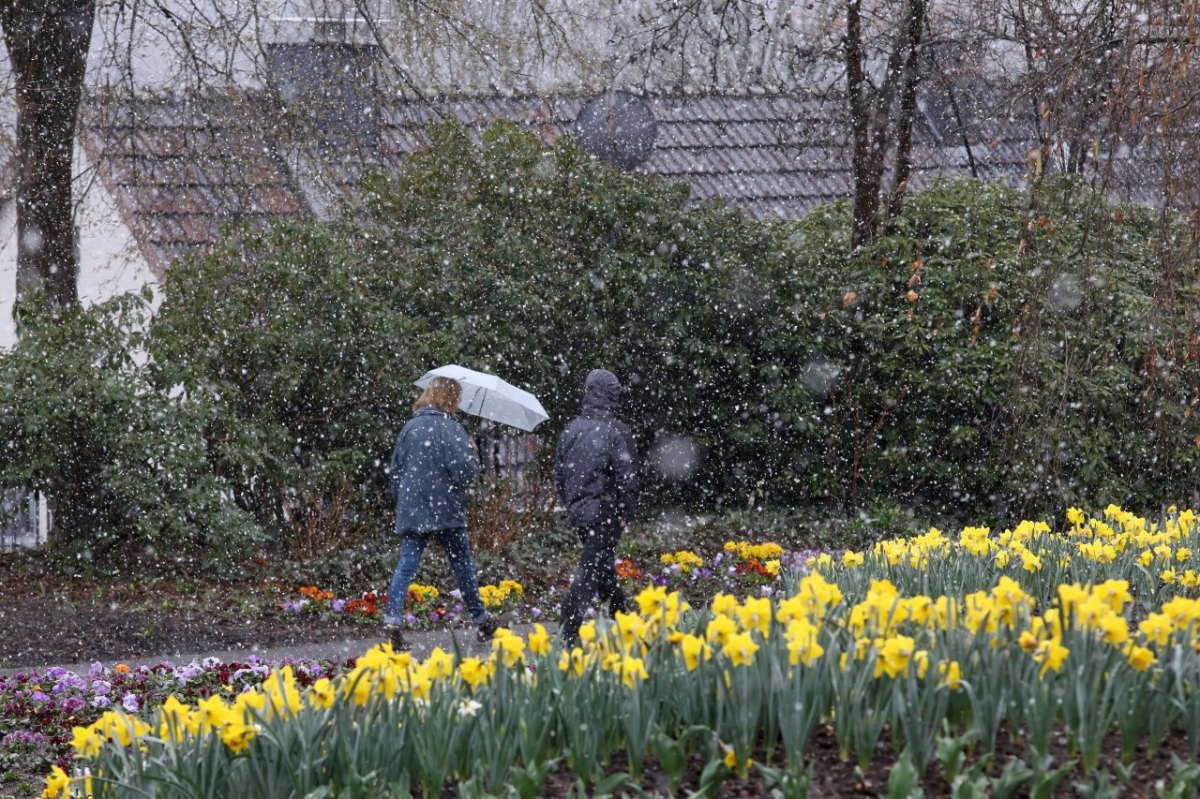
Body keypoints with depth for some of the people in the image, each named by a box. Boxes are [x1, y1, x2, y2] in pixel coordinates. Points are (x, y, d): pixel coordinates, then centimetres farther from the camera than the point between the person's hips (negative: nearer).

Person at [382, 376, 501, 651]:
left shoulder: (410, 428, 9)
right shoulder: (450, 428, -11)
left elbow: (395, 470, 15)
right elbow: (465, 472, -18)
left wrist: (402, 501, 25)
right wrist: (472, 453, 2)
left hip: (411, 512, 4)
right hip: (446, 512, -4)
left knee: (406, 566, -2)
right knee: (462, 566, 10)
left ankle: (392, 618, -20)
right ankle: (481, 620, 22)